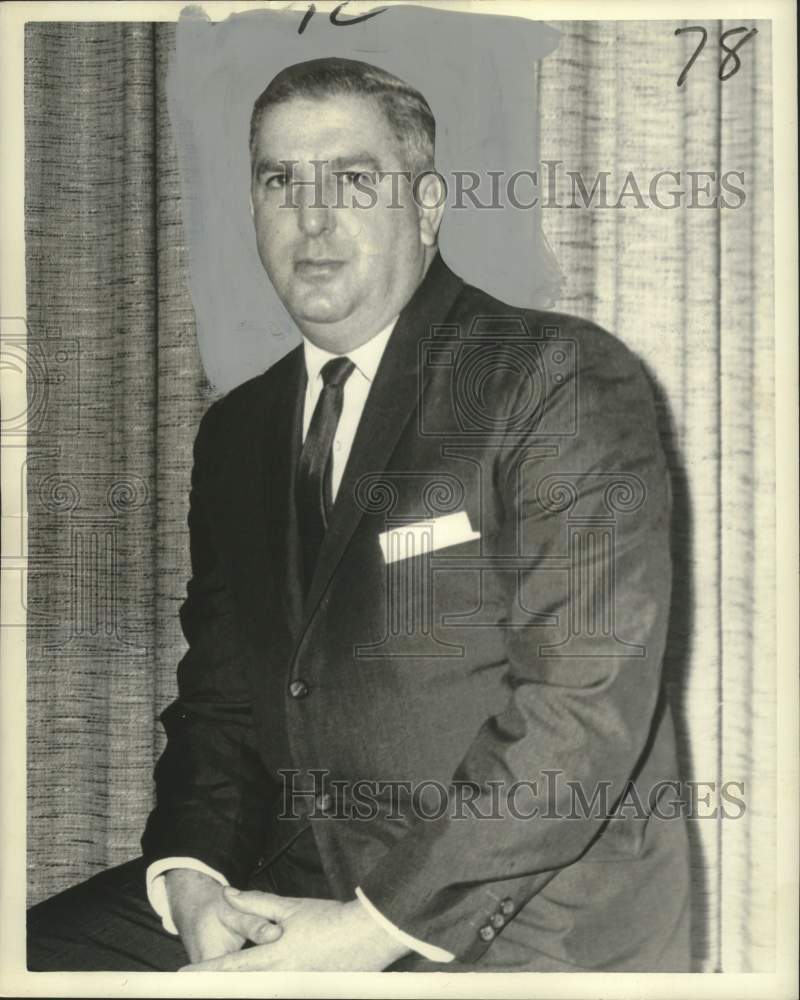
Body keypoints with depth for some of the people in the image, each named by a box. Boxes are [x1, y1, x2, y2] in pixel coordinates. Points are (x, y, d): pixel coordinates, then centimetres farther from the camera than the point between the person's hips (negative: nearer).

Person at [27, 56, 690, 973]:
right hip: (293, 888, 6)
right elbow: (219, 693, 13)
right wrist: (193, 877, -6)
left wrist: (381, 924, -17)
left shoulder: (566, 380, -9)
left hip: (524, 921, -5)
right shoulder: (235, 432, 12)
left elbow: (589, 705, -16)